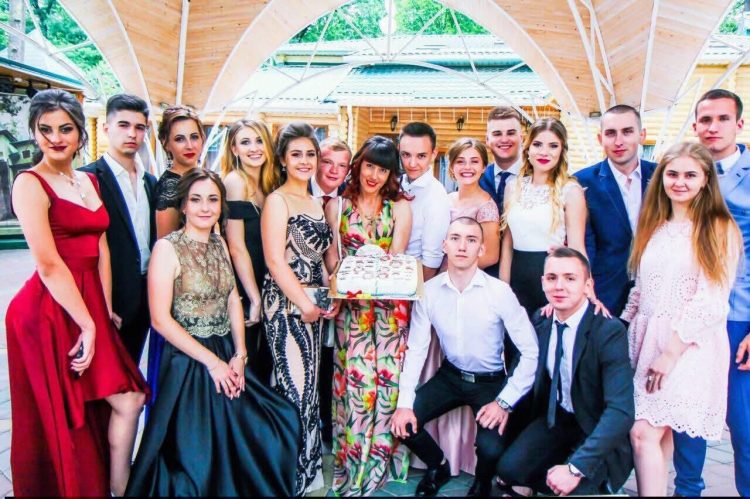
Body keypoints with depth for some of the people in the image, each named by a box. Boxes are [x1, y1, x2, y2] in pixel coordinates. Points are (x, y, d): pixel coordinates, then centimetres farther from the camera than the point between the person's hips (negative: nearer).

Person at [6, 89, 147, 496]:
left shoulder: (89, 181, 13)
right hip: (50, 310, -7)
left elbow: (101, 249, 10)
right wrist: (88, 326, -16)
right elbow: (49, 266, -17)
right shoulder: (30, 183, -10)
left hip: (89, 304, 7)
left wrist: (106, 311, 4)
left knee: (128, 401, 10)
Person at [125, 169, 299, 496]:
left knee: (244, 441, 7)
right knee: (196, 454, -1)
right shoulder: (167, 248, -11)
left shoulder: (219, 244, 8)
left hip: (229, 358, 6)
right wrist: (211, 361, -16)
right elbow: (161, 319, -15)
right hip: (189, 362, -6)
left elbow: (233, 301, 8)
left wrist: (239, 354, -5)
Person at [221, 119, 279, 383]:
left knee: (264, 365, 16)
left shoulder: (270, 183, 11)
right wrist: (255, 300, -12)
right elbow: (236, 247, -15)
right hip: (242, 292, -7)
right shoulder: (235, 180, -11)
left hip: (264, 289, 7)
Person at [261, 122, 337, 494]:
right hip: (286, 303, -7)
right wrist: (305, 304, -15)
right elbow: (275, 261, -15)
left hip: (312, 303, 8)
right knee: (294, 385, -4)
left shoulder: (316, 204, 16)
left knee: (308, 384, 12)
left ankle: (306, 469, 25)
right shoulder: (277, 201, -7)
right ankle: (293, 477, 10)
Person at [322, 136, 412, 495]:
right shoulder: (338, 205, 9)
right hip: (351, 302, 0)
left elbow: (396, 257, -2)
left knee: (389, 374, -4)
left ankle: (379, 459, 11)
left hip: (390, 301, 0)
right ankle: (353, 461, 6)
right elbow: (331, 257, 5)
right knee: (357, 375, -6)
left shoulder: (400, 207, 8)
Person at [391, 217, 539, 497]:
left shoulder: (500, 292, -20)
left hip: (490, 382, -3)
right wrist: (405, 403, -14)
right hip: (450, 376, 3)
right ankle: (438, 468, 22)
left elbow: (531, 352, -19)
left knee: (491, 448, -24)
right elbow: (416, 349, -7)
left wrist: (505, 402, -20)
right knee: (403, 425, -13)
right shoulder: (429, 291, -11)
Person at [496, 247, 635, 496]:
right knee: (509, 468, -16)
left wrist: (576, 467, -35)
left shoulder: (610, 331, -24)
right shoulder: (541, 321, -4)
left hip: (598, 428, -4)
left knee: (575, 488, -26)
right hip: (556, 418, 5)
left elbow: (621, 410, -31)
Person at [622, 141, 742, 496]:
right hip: (646, 338, 5)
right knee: (659, 433, 10)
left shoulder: (719, 230, -5)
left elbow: (712, 300, -12)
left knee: (644, 433, -12)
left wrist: (672, 351, -17)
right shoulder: (654, 227, 14)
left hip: (688, 345, -5)